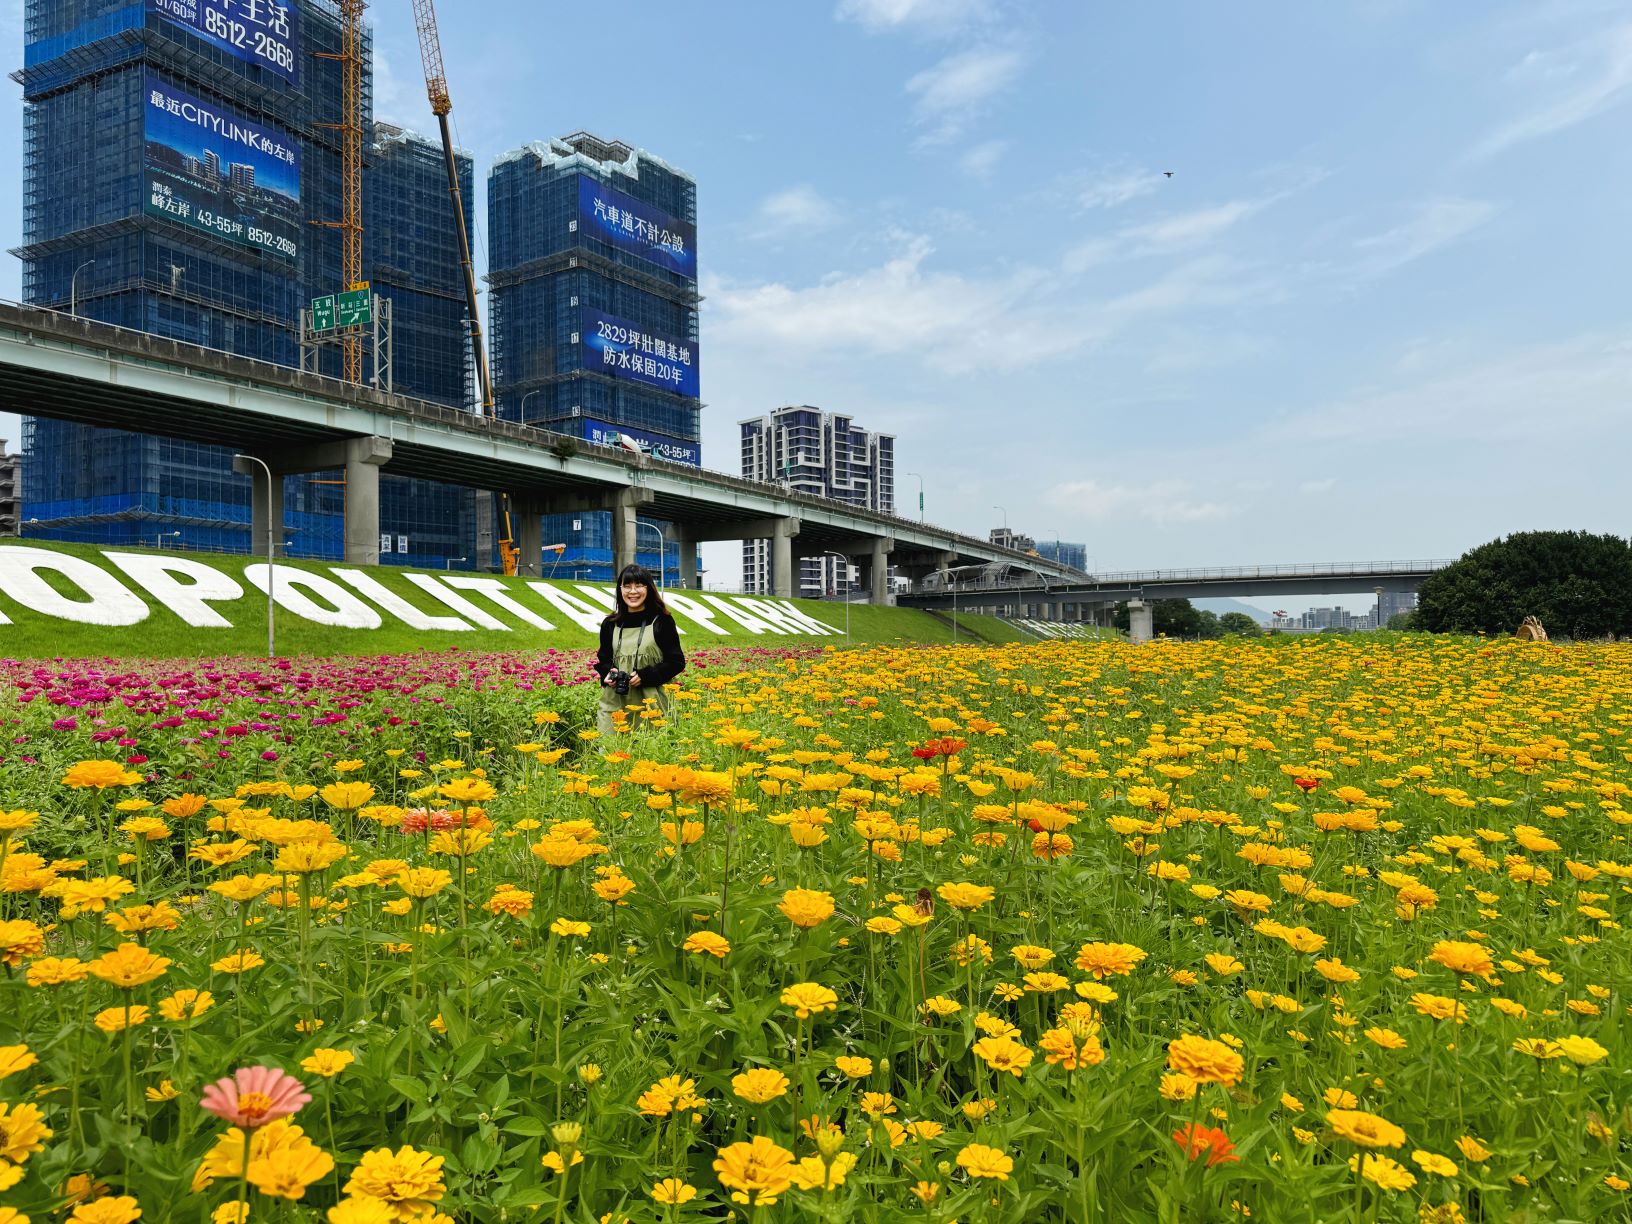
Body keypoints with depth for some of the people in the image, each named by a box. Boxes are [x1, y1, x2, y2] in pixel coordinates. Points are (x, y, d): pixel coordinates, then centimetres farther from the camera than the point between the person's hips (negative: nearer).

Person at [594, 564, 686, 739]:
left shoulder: (662, 621, 1)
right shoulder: (610, 624, 12)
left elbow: (677, 662, 1)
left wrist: (644, 676, -11)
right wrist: (608, 673, -1)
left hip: (650, 704, -3)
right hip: (614, 704, 3)